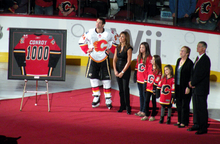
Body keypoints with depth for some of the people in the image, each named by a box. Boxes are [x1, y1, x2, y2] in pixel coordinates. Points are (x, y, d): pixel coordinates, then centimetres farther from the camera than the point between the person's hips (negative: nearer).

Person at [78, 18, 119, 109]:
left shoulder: (109, 33, -11)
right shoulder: (90, 32, -7)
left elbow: (116, 41, 8)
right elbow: (81, 41, 9)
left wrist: (111, 50, -1)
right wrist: (87, 50, -2)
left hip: (104, 59, -2)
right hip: (93, 59, 2)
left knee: (106, 79, -1)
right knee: (93, 78, 4)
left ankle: (108, 100, 7)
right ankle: (96, 98, 18)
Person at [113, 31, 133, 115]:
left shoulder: (128, 48, -9)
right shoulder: (118, 47, 10)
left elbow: (129, 62, -12)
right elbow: (114, 60, 10)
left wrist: (122, 72, -14)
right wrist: (115, 70, -2)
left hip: (125, 70, -6)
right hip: (118, 69, 6)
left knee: (125, 89, -6)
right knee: (120, 89, 10)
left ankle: (127, 107, 2)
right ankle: (122, 106, 18)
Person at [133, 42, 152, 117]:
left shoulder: (149, 58, -11)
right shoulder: (139, 57, 11)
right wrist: (135, 77, 12)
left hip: (145, 80, -7)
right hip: (139, 79, 7)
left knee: (145, 95, -1)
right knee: (141, 95, 13)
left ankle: (144, 111, 3)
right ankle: (141, 110, 20)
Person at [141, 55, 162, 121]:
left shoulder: (158, 70, -12)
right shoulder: (149, 67, 4)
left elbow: (157, 80, -13)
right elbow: (146, 76, 11)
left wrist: (155, 89, -14)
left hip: (153, 89, -5)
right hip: (148, 88, 5)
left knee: (154, 102, 7)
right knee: (146, 101, 5)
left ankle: (153, 116, 16)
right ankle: (146, 115, 13)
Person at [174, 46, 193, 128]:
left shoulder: (189, 63, -13)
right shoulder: (179, 60, 10)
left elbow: (191, 77, -14)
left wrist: (188, 87, -17)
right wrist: (175, 84, 14)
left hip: (185, 88, -8)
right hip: (178, 87, 8)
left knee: (184, 105, 0)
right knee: (178, 104, 13)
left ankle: (184, 122, 7)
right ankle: (180, 121, 23)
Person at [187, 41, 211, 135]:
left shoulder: (206, 59, -13)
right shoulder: (198, 58, 15)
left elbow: (201, 74, -19)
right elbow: (193, 71, 17)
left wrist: (193, 83, -12)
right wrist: (191, 81, 1)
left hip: (202, 88, -9)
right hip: (195, 88, 9)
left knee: (202, 108, -4)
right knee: (196, 107, 13)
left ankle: (203, 128, 0)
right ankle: (196, 125, 23)